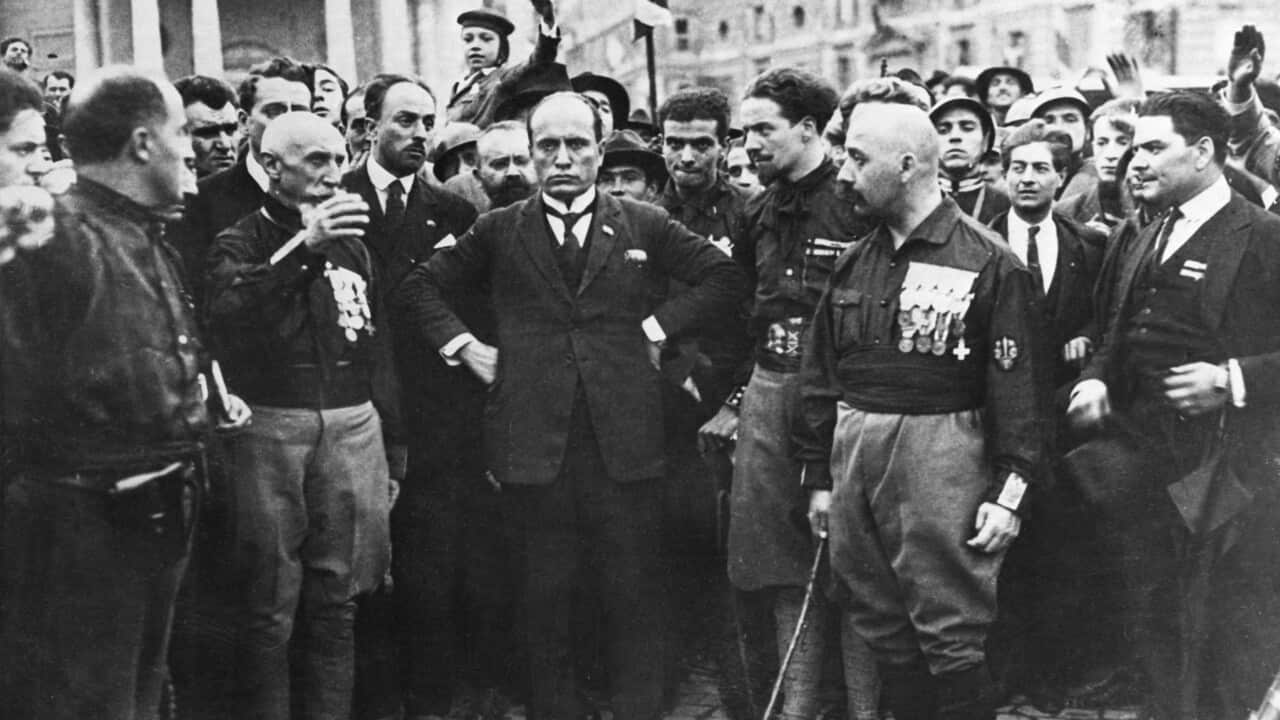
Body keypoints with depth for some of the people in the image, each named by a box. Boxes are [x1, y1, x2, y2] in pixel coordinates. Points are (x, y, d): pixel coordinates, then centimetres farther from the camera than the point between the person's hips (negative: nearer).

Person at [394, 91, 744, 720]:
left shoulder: (643, 226, 8)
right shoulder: (498, 231, 8)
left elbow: (724, 276, 11)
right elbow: (420, 286, 15)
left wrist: (658, 327, 3)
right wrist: (462, 346, 3)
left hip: (623, 439, 0)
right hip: (534, 442, 0)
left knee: (635, 595, 3)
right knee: (545, 596, 7)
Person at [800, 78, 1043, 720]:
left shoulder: (987, 263, -7)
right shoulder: (854, 262, 12)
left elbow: (1016, 384, -8)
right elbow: (821, 374, 16)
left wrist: (1010, 491, -12)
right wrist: (818, 476, 14)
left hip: (941, 458, -6)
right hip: (853, 451, 6)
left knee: (950, 636, -3)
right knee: (882, 631, 12)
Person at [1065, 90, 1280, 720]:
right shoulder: (1140, 246, 16)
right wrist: (1096, 382, 3)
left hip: (1226, 474, -7)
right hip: (1142, 464, 7)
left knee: (1223, 656, -1)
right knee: (1155, 632, 15)